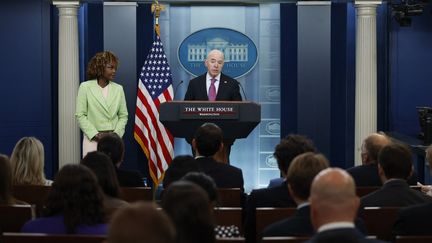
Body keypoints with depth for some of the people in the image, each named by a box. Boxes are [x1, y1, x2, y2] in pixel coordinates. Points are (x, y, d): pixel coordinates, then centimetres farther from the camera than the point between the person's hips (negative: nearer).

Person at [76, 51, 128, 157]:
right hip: (93, 139, -2)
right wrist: (96, 135, -11)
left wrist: (116, 134, -5)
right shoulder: (85, 87, 0)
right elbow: (80, 115, -2)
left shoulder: (118, 89, 8)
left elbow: (123, 115, 10)